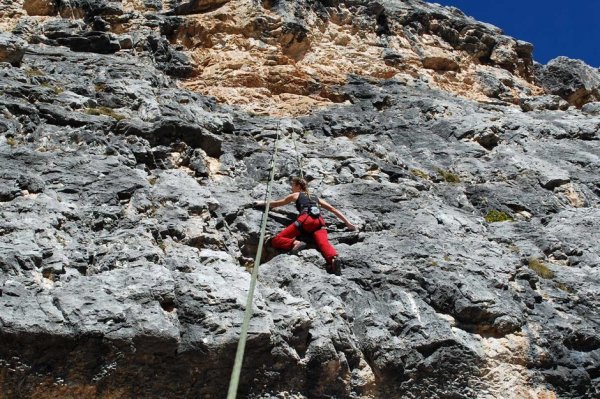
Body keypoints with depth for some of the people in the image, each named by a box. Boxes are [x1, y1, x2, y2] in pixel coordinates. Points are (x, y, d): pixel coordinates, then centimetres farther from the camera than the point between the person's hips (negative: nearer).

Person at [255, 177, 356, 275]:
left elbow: (276, 204, 39)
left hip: (305, 219, -3)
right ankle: (333, 258, -58)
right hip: (319, 221, 4)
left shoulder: (296, 195, 28)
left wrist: (262, 203, 56)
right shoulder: (316, 198, 37)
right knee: (323, 243, -24)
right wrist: (348, 223, 33)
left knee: (275, 240, -3)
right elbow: (333, 210, 32)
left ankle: (295, 243, -32)